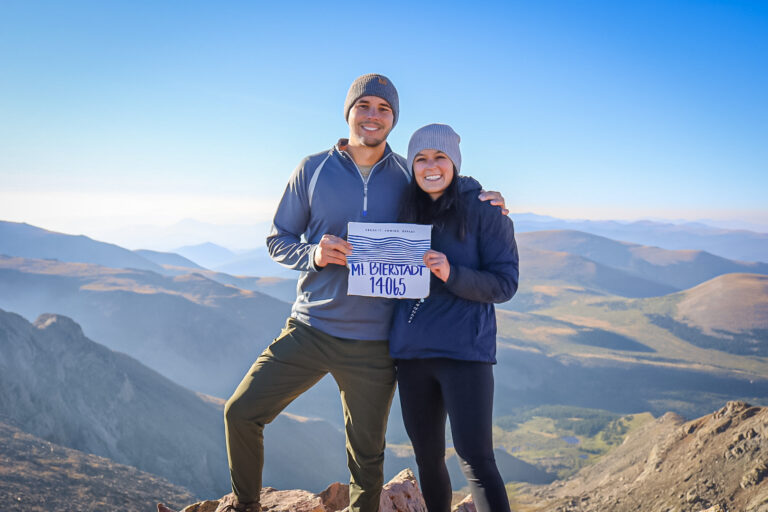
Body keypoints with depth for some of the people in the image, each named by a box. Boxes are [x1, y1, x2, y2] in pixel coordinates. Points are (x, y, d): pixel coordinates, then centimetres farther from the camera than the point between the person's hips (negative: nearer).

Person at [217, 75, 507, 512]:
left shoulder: (409, 177, 2)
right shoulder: (314, 169, 1)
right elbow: (278, 239, 5)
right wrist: (314, 254, -17)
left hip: (374, 344, 0)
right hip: (311, 329, 1)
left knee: (368, 455, 12)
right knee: (241, 413, 1)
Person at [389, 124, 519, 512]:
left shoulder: (484, 211, -4)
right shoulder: (406, 212, 10)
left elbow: (505, 283, -7)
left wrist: (452, 274, -23)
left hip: (465, 349, -5)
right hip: (411, 352, 5)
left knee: (475, 458, -8)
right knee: (427, 459, 14)